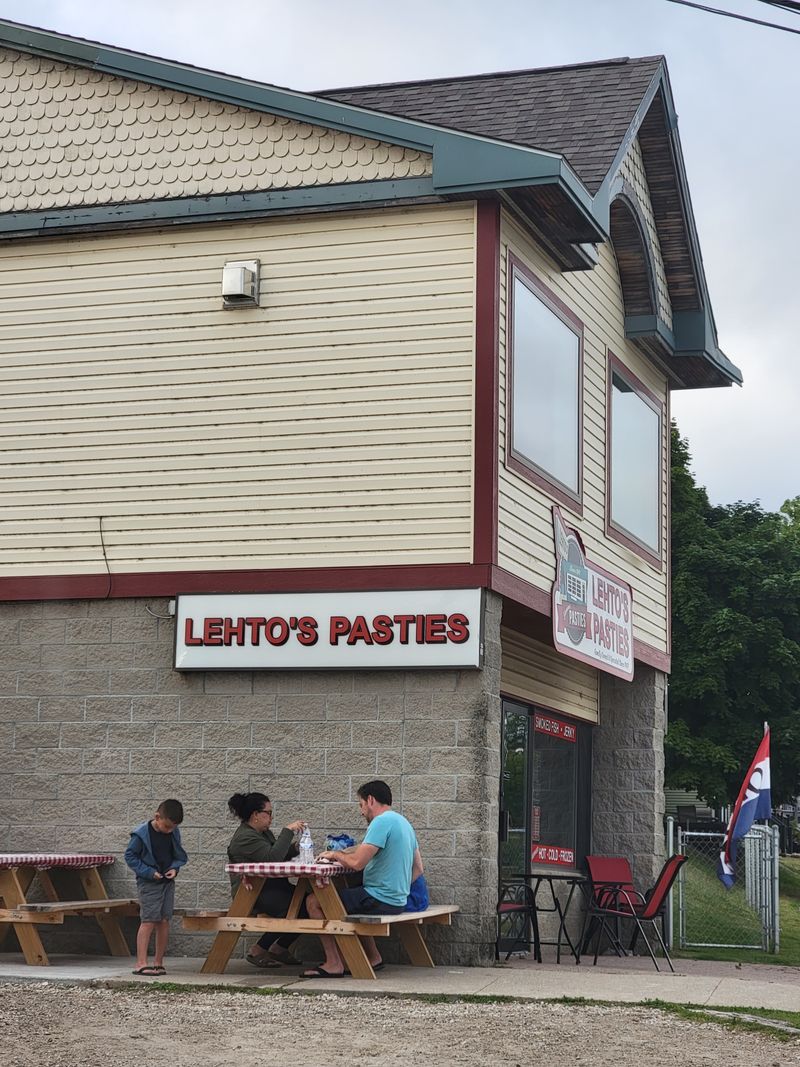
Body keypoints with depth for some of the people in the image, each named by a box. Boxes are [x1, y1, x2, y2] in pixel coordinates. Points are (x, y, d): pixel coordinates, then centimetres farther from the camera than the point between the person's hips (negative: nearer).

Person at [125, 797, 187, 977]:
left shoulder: (174, 834, 3)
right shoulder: (142, 834, -13)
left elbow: (179, 855, 15)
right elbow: (130, 856, -9)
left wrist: (175, 868, -5)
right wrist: (149, 872, -15)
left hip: (167, 882, 6)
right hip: (148, 882, -5)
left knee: (164, 921, 5)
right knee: (148, 921, -11)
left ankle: (158, 963, 13)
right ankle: (141, 963, -10)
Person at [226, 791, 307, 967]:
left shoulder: (265, 833, 20)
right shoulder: (245, 838, -12)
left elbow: (280, 854, 25)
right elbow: (272, 857, -24)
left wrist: (294, 848, 4)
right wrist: (288, 831, -20)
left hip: (271, 888, 10)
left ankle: (279, 948, 3)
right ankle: (258, 951, -14)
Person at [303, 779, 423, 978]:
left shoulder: (381, 822, -16)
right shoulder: (404, 823, 15)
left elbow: (357, 862, -22)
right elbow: (418, 869, 20)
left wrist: (335, 855, -3)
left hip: (379, 901, -10)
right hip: (398, 901, 10)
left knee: (314, 902, -4)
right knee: (346, 896, 35)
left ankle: (334, 964, -5)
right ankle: (373, 957, 27)